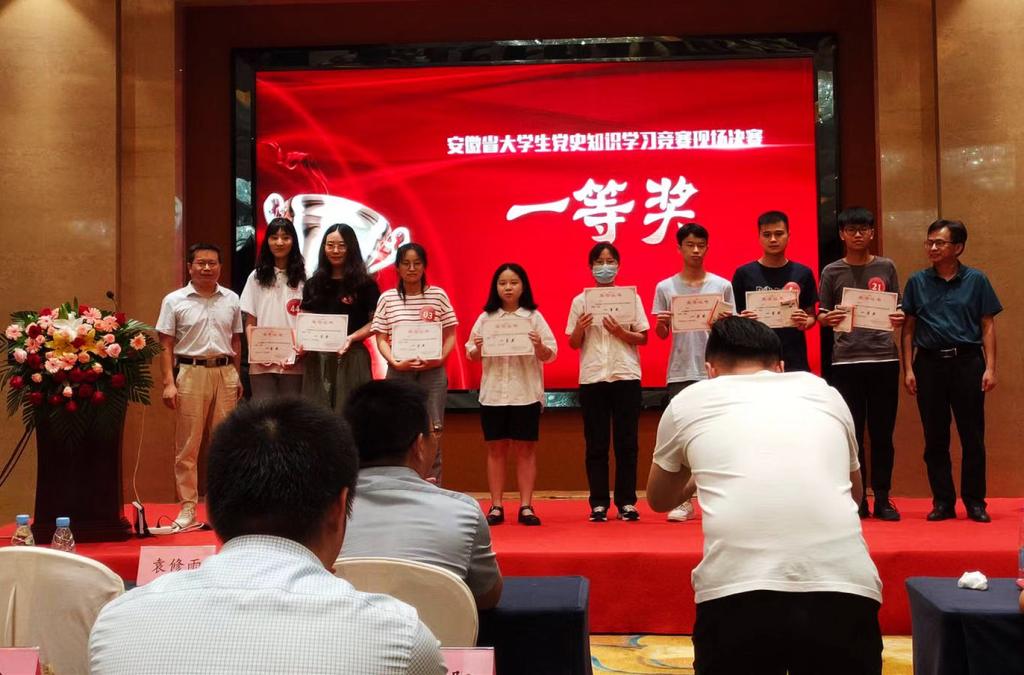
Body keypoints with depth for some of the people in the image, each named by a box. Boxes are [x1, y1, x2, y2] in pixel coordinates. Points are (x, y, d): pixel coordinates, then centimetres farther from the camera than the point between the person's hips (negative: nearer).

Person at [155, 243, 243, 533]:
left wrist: (237, 377, 12)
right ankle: (187, 509, 6)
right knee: (187, 446, 0)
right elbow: (166, 346, -1)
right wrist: (168, 383, -8)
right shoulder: (174, 301, 0)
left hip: (225, 373, 3)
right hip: (191, 373, -3)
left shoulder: (231, 299, 9)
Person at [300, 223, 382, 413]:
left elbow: (375, 323, -2)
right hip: (317, 359, 4)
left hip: (351, 358, -3)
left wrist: (351, 338, -16)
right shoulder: (313, 284, 12)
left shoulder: (365, 285, 1)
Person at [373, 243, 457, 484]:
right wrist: (395, 362, -12)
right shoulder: (387, 298, 3)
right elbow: (381, 338, 3)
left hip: (433, 371, 0)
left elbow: (450, 335, 6)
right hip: (399, 371, 0)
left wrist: (440, 359, -10)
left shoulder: (438, 295, 3)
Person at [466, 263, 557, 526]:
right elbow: (471, 355, 6)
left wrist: (539, 346, -20)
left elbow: (550, 355, 0)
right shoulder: (485, 318, 6)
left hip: (526, 393, -1)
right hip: (493, 393, 1)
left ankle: (526, 506, 8)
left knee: (525, 449, 3)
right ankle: (496, 507, 9)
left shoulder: (533, 317, 3)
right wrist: (478, 349, -15)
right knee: (496, 448, 5)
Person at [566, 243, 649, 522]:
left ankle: (626, 501, 9)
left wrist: (621, 333, -12)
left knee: (626, 442, 2)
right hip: (592, 378, 0)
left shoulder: (631, 296, 6)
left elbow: (643, 338, 5)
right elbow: (573, 343, 8)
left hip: (626, 376, 0)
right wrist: (580, 328, -12)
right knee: (596, 443, 3)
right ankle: (599, 503, 8)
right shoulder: (581, 300, 6)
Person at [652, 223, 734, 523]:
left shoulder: (722, 286, 4)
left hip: (714, 372, 0)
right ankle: (683, 501, 9)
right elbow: (661, 335, 6)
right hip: (680, 373, 0)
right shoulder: (665, 287, 5)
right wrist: (661, 323, -15)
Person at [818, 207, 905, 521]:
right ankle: (857, 498, 12)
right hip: (846, 360, -1)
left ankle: (882, 497, 14)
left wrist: (899, 318, -11)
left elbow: (897, 310, 11)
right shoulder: (832, 272, 4)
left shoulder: (886, 267, 8)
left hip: (883, 357, 1)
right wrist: (828, 319, -17)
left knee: (882, 432, 5)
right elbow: (821, 315, 6)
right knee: (852, 432, 3)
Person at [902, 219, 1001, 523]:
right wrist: (908, 369, 1)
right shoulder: (917, 282, 6)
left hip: (967, 361, -1)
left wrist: (990, 367, -4)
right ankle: (943, 502, 16)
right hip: (929, 363, 2)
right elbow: (908, 329, 8)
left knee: (973, 436, 3)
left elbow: (988, 326, 3)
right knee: (935, 438, 6)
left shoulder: (976, 280, 2)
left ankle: (975, 502, 13)